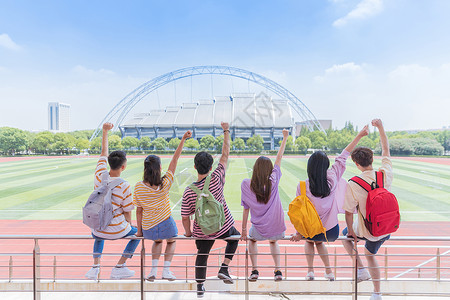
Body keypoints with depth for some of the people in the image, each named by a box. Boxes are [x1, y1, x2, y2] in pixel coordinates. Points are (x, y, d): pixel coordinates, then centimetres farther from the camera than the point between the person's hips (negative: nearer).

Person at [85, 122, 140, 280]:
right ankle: (119, 267, 19)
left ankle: (95, 266, 25)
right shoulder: (124, 186, -20)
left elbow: (103, 152, 5)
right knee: (137, 233, 24)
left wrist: (105, 131, 12)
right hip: (117, 231, -4)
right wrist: (129, 224, 10)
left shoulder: (99, 176, -9)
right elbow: (127, 212, -10)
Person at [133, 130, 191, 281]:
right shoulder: (165, 184, -17)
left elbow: (138, 210, -2)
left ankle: (154, 269, 23)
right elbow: (174, 160, -13)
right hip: (166, 225, -2)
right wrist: (183, 140, -7)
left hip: (148, 229, 2)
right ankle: (166, 270, 17)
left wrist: (139, 230, 10)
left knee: (157, 241, 35)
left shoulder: (139, 187, -12)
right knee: (171, 241, 30)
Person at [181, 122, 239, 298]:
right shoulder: (216, 179, -21)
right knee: (235, 237, 31)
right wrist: (226, 131, -2)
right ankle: (224, 268, 21)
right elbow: (225, 155, -11)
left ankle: (200, 287, 38)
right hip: (224, 227, -1)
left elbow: (185, 218, -11)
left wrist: (188, 232, 10)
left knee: (202, 256, 25)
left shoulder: (188, 192, -18)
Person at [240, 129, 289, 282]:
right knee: (273, 242, 35)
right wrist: (285, 138, 9)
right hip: (276, 226, 1)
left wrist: (243, 229, 4)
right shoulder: (273, 181, -13)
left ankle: (254, 270, 22)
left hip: (259, 228, -1)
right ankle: (278, 270, 24)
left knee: (252, 239, 33)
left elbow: (246, 209, -8)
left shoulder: (246, 184, -14)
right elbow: (279, 158, -2)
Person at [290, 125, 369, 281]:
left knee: (309, 241, 34)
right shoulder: (332, 178, -15)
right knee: (319, 242, 35)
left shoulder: (303, 186, -20)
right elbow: (343, 156, -4)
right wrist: (359, 135, 8)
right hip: (332, 231, 2)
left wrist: (299, 233, 2)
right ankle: (328, 271, 32)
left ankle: (310, 270, 24)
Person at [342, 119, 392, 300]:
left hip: (367, 231, -5)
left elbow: (349, 212, -17)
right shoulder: (385, 174, -14)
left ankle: (361, 269, 18)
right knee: (370, 254, 29)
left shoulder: (353, 185, -25)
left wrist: (351, 231, 0)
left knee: (345, 235, 28)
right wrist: (380, 128, 6)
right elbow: (386, 150, 3)